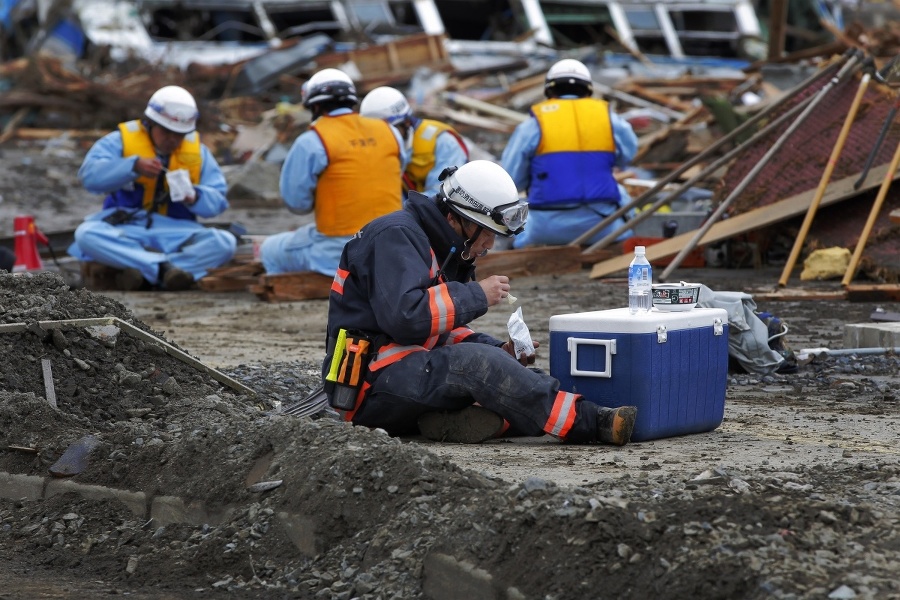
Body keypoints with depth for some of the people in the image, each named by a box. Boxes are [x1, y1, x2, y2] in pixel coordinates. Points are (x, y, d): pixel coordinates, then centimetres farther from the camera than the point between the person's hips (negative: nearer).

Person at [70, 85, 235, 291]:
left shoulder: (197, 151, 11)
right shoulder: (121, 141, 2)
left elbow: (218, 200, 4)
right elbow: (89, 175, -14)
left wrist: (195, 198, -19)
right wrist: (134, 166, -27)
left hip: (176, 235, 2)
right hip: (124, 233, -2)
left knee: (225, 243, -26)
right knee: (86, 235, -33)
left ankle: (141, 270, -36)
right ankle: (166, 268, -39)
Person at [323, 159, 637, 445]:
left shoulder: (446, 250, 17)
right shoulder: (396, 237, -13)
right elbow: (404, 317, -27)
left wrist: (499, 352, 1)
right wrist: (476, 296, -18)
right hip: (374, 382, -10)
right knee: (478, 363, -31)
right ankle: (591, 422, -32)